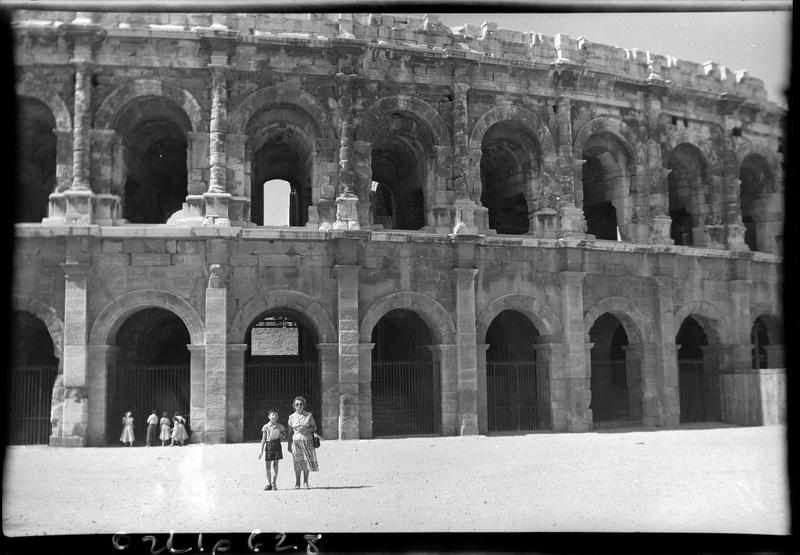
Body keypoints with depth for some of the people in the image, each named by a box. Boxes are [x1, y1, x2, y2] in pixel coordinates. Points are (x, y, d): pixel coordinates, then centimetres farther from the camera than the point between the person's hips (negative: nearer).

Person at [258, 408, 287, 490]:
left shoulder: (280, 426, 7)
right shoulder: (266, 427, 2)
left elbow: (284, 436, 18)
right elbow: (263, 439, 3)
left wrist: (282, 435, -7)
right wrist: (261, 450, 0)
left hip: (277, 444, 1)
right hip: (269, 445, -1)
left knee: (275, 464, -1)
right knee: (268, 464, 1)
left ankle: (274, 483, 5)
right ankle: (268, 483, 12)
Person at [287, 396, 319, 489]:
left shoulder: (309, 416, 3)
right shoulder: (291, 417, 7)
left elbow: (314, 428, 8)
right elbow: (290, 431, 10)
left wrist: (306, 429, -11)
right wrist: (289, 445, 7)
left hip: (307, 441, 0)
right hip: (296, 441, 0)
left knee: (307, 462, -2)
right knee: (298, 462, -2)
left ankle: (305, 482, 11)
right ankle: (297, 483, 8)